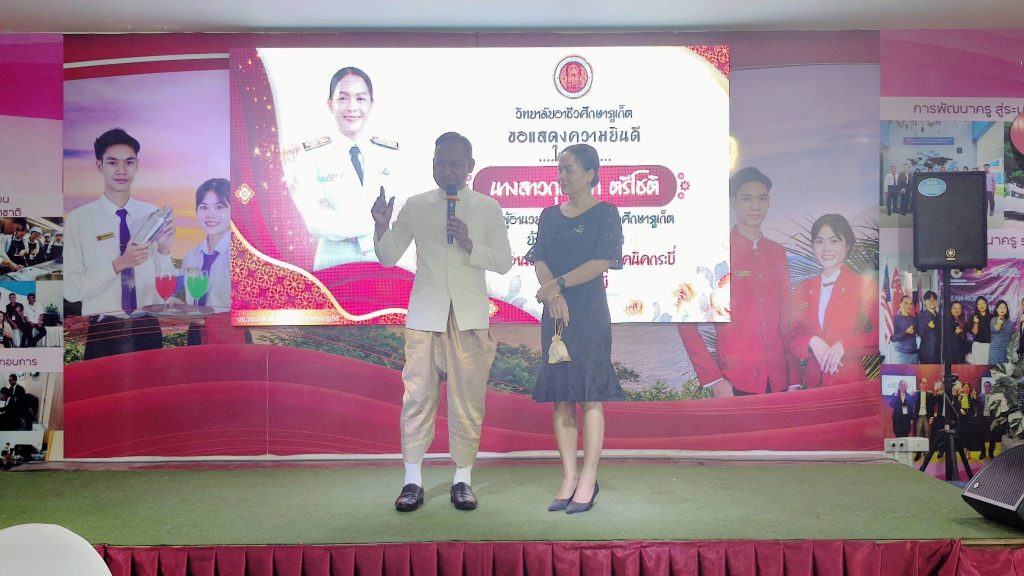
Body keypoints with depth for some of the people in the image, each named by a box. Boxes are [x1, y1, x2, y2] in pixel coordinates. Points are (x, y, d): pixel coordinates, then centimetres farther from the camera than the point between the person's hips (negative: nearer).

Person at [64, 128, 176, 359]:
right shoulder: (78, 219, -5)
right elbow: (71, 289, -10)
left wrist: (164, 251, -15)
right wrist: (119, 264, -21)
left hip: (149, 330, 2)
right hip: (103, 332, -2)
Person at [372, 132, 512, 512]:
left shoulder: (487, 208, 7)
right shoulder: (415, 206, 8)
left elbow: (504, 262, 4)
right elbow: (388, 257, 9)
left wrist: (469, 245, -12)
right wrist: (381, 226, -10)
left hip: (469, 315, 0)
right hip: (425, 313, 0)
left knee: (468, 398, 2)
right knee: (418, 395, -3)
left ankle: (463, 478, 13)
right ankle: (413, 480, 6)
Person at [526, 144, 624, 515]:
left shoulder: (605, 213, 0)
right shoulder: (550, 215, 14)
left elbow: (602, 262, -11)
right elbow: (539, 260, 4)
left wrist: (559, 284, -16)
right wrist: (554, 295, -14)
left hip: (589, 313, -5)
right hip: (555, 312, 5)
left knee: (589, 395, -5)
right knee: (560, 397, 4)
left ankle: (588, 480, -1)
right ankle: (569, 478, 10)